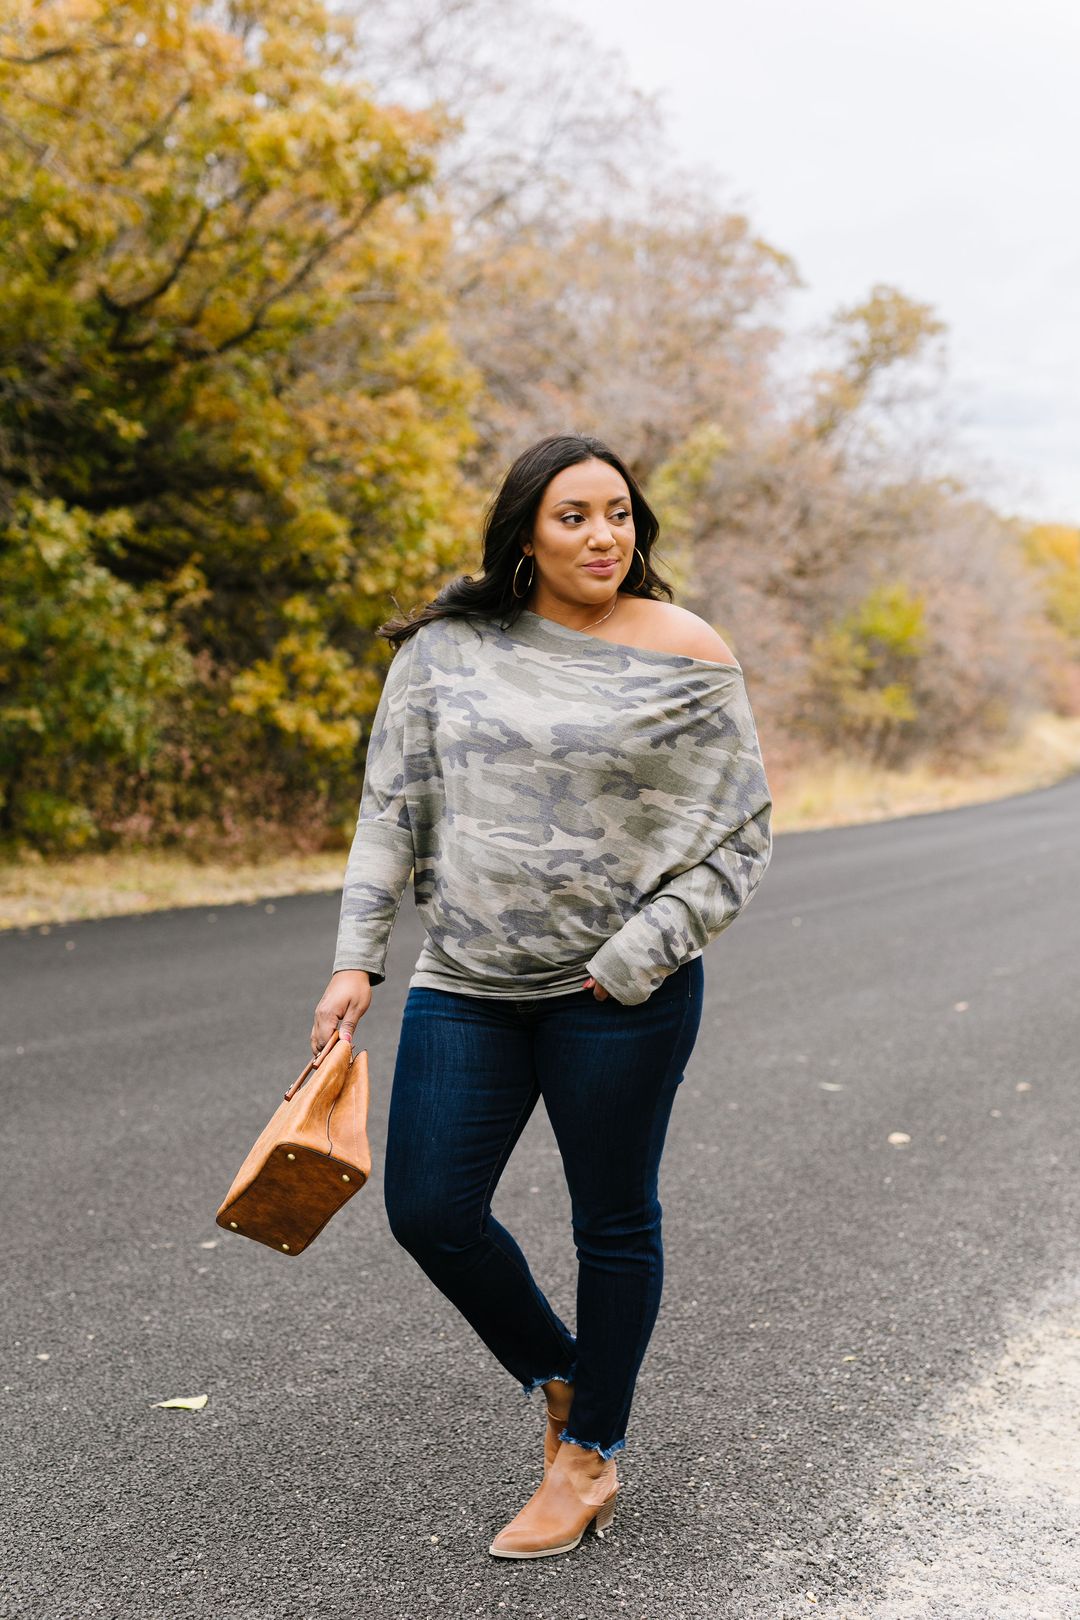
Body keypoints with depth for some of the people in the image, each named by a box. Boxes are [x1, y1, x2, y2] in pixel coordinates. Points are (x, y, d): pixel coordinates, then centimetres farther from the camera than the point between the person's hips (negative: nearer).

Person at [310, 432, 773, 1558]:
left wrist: (632, 959, -12)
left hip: (624, 990, -3)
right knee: (428, 1212, 3)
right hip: (468, 980, 3)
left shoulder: (685, 656, -5)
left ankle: (589, 1458, 28)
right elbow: (391, 808, 4)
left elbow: (741, 838, -3)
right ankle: (558, 1379, 30)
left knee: (613, 1221, 8)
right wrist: (357, 961, -3)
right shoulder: (448, 647, 1)